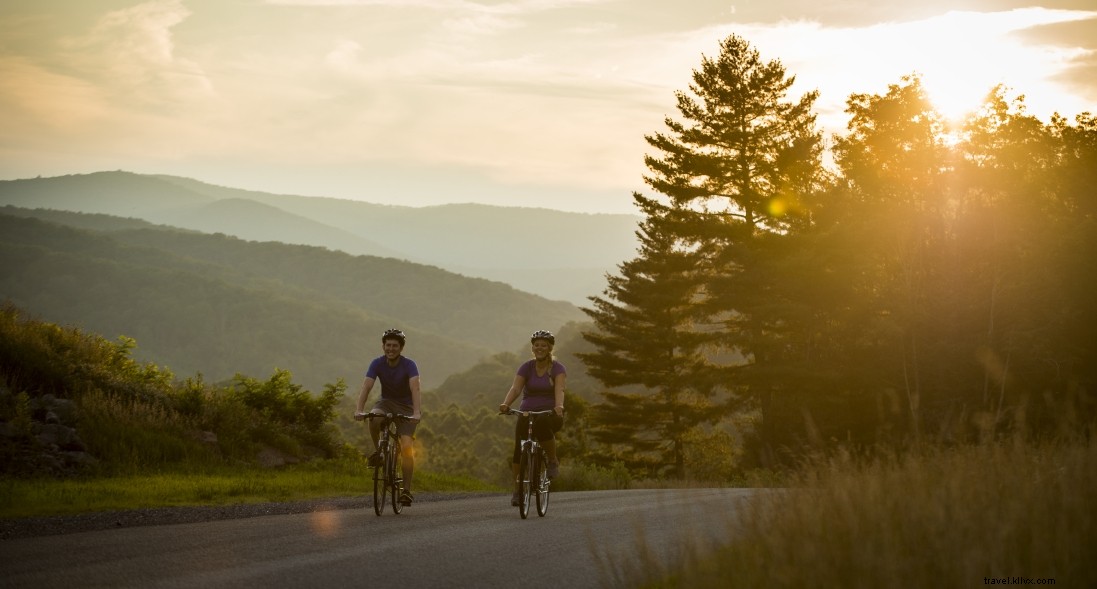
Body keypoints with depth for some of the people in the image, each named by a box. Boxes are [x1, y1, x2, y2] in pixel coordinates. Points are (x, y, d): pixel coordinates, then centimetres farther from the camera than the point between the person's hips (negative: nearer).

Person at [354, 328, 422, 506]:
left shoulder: (409, 365, -20)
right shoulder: (377, 363, -14)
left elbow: (415, 388, -34)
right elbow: (366, 387, -24)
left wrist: (416, 413, -49)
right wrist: (359, 410, -40)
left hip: (405, 406, -2)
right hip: (386, 402, 2)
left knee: (406, 446, -18)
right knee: (373, 418, -35)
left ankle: (407, 490, -14)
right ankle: (377, 450, -9)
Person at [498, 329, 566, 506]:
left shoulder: (558, 369, -4)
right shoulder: (526, 367, 2)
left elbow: (559, 390, -22)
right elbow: (515, 388, -13)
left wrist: (559, 406, -44)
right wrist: (505, 404, -33)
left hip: (550, 414, -3)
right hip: (527, 413, 3)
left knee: (542, 426, -38)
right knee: (519, 450, -11)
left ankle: (553, 462, -15)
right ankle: (517, 490, 3)